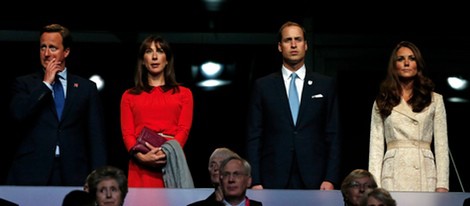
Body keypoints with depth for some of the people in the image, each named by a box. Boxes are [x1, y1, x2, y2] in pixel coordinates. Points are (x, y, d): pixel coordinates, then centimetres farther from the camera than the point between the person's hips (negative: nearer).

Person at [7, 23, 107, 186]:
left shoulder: (86, 87, 12)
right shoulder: (24, 83, 11)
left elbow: (96, 137, 8)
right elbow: (18, 113, -9)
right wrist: (46, 84, -2)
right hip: (31, 173, 0)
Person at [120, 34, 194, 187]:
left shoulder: (183, 94, 14)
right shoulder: (129, 96, 16)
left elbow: (184, 130, 2)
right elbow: (127, 133, 6)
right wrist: (141, 156, -14)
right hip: (141, 168, 0)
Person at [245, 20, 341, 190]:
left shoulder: (326, 85, 9)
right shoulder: (263, 86, 8)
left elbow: (333, 136, 6)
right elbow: (254, 137, 5)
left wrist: (330, 179, -4)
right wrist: (255, 181, -4)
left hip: (314, 181, 0)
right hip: (274, 180, 0)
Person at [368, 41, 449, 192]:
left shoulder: (435, 100, 12)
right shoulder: (382, 103, 13)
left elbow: (441, 145, 7)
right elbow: (376, 145, 7)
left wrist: (442, 184, -4)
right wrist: (374, 186, -4)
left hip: (424, 173, 0)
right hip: (394, 175, 0)